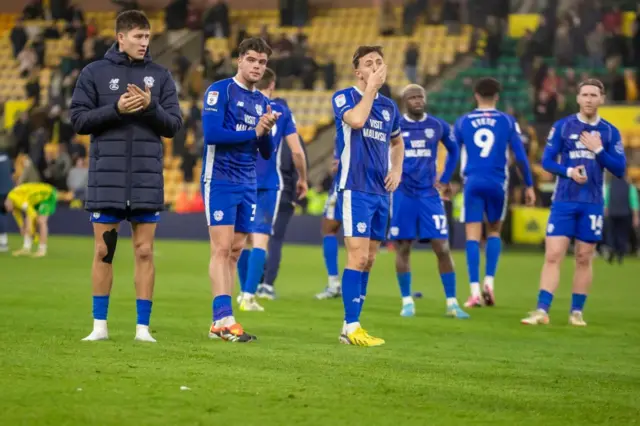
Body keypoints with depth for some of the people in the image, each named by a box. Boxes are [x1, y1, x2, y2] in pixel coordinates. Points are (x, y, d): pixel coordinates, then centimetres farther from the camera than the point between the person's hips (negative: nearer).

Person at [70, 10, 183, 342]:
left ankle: (143, 327, 6)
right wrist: (116, 109, -14)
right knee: (103, 250, 3)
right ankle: (100, 325, 12)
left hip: (147, 178, 1)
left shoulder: (160, 76, 7)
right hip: (106, 177, -1)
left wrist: (151, 107, -14)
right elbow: (79, 119, -1)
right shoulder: (94, 73, 3)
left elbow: (173, 125, 5)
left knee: (144, 252, 1)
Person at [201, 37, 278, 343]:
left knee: (235, 251, 5)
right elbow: (211, 133, -19)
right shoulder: (220, 91, -6)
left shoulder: (262, 102, 14)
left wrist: (267, 131, -6)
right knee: (222, 248, -13)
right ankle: (223, 319, -18)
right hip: (220, 181, -7)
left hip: (247, 186, 7)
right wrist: (254, 132, -13)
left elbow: (267, 153, 15)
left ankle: (219, 323, 8)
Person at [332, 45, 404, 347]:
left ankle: (353, 325, 12)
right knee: (358, 257, -14)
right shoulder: (344, 97, -3)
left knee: (368, 260, 7)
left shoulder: (389, 106, 15)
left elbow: (397, 142, 31)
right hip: (355, 189, -7)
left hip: (380, 192, 7)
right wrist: (371, 87, -15)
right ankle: (350, 328, -13)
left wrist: (397, 170, 14)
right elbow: (356, 120, -26)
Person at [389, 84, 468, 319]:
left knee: (442, 248, -4)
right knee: (403, 248, 2)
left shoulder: (438, 126, 4)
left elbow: (453, 150, 21)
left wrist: (445, 179, 14)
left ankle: (452, 303, 2)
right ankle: (407, 302, 13)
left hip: (429, 194, 1)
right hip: (403, 195, -1)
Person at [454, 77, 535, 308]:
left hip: (472, 183, 0)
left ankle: (475, 291, -8)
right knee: (494, 231, 18)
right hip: (497, 183, 0)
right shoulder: (507, 121, 4)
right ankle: (489, 282, 4)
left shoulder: (463, 122, 7)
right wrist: (529, 185, 8)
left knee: (473, 237, 0)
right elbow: (520, 155, 2)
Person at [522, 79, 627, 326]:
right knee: (553, 255, -7)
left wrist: (598, 150, -12)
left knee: (584, 259, 5)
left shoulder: (610, 132, 4)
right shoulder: (562, 126, 2)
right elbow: (547, 161, 1)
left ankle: (577, 312, 13)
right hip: (564, 202, -1)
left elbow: (619, 170, 0)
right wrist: (569, 171, -17)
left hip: (592, 204, 1)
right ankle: (542, 311, -7)